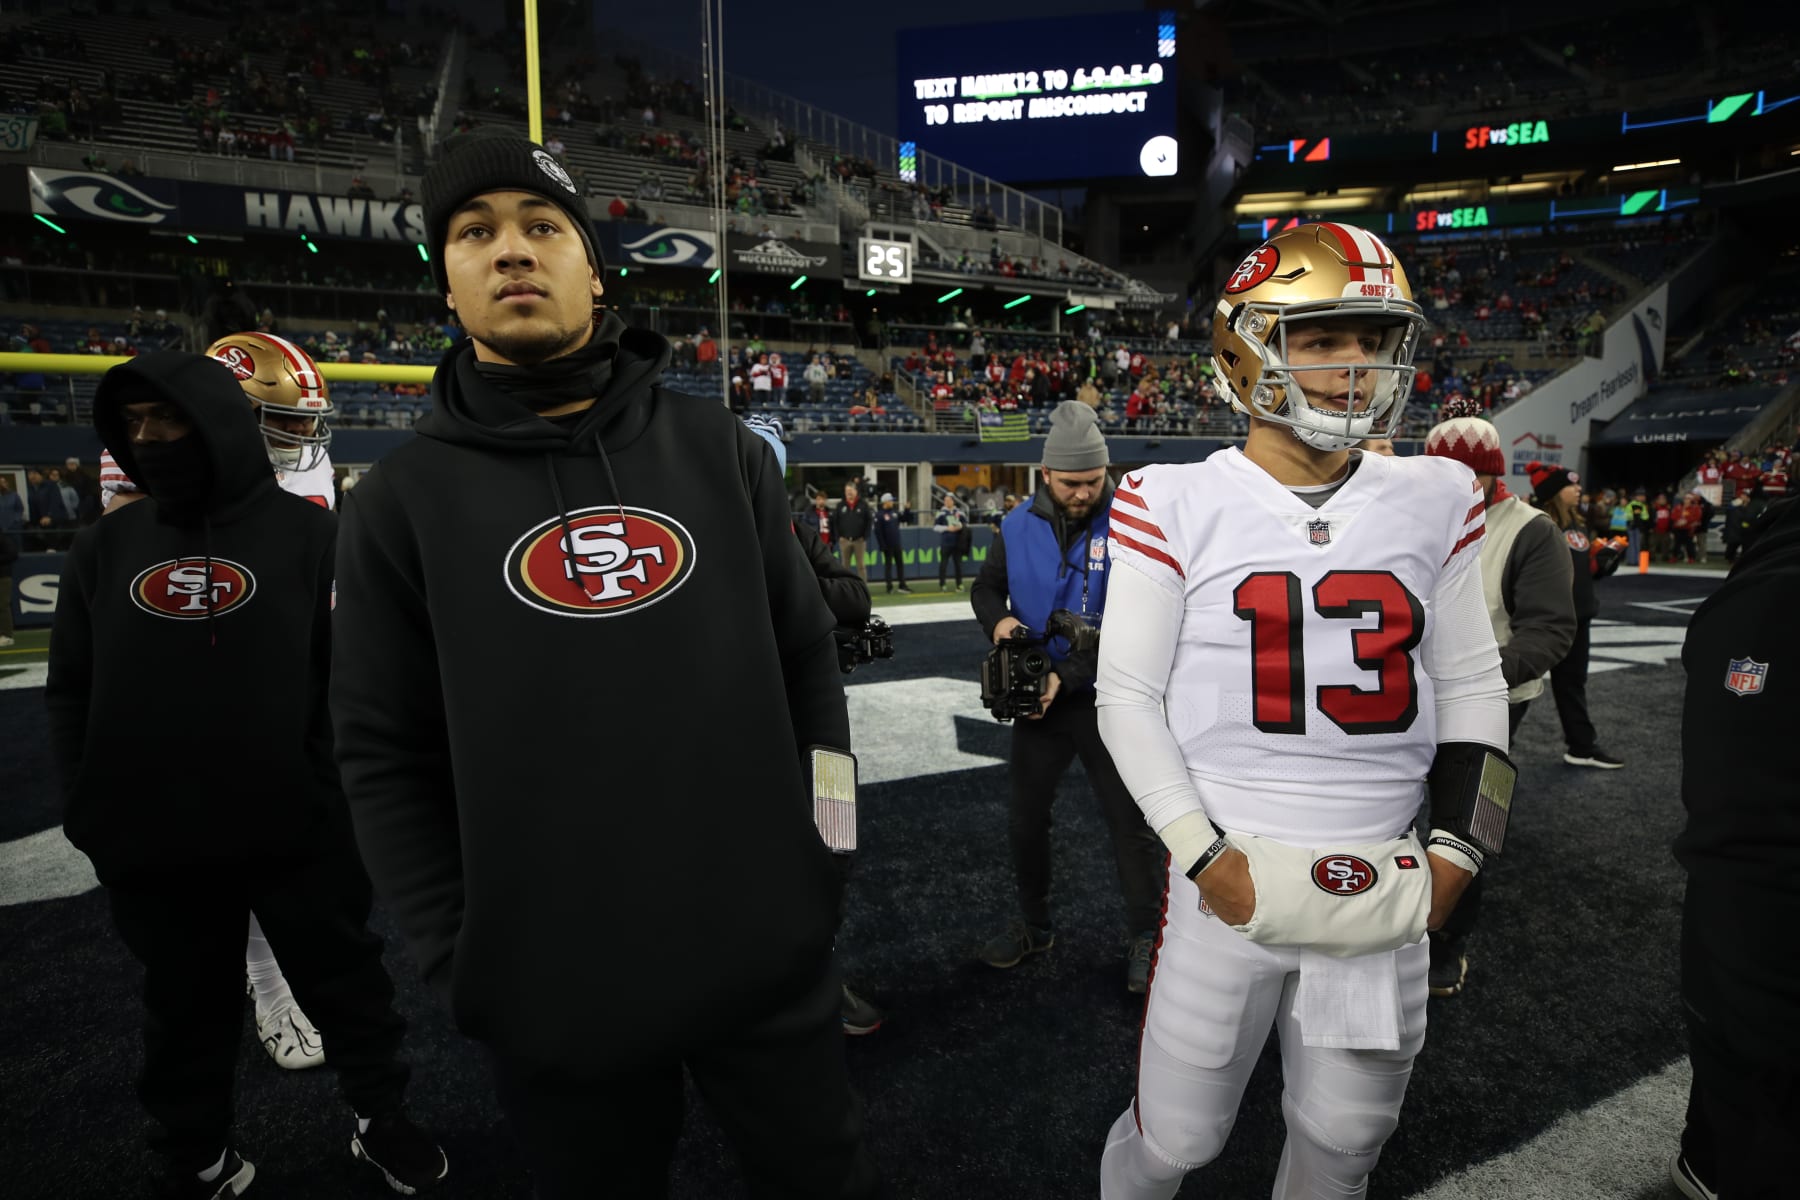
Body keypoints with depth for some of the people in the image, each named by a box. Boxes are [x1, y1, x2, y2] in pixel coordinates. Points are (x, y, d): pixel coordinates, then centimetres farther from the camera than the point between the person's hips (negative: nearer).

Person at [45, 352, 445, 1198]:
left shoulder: (308, 534, -6)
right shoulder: (105, 548, 6)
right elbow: (71, 690, 12)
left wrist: (339, 786, -9)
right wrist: (87, 804, 7)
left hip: (300, 832, -3)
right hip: (153, 846, 4)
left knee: (346, 983, 13)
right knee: (185, 1012, 20)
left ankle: (382, 1121, 36)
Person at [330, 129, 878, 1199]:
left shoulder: (721, 450, 1)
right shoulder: (404, 500, -2)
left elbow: (809, 664, 4)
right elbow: (388, 759, -1)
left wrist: (822, 856, 1)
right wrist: (465, 964, -4)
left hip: (770, 953, 1)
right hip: (558, 992, 0)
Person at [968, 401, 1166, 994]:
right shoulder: (1018, 526, -3)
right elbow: (986, 586, 11)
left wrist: (1068, 675, -24)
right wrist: (998, 618, -13)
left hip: (1106, 697, -3)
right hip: (1038, 698, 4)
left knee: (1130, 821, 6)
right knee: (1025, 817, 14)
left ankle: (1144, 937, 27)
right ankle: (1034, 924, 36)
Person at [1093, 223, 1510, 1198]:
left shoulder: (1435, 502, 3)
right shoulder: (1178, 506, -9)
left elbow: (1472, 687, 9)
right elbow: (1128, 697, -7)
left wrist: (1456, 852, 2)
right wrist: (1205, 856, -12)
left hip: (1384, 890, 4)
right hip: (1232, 884, -3)